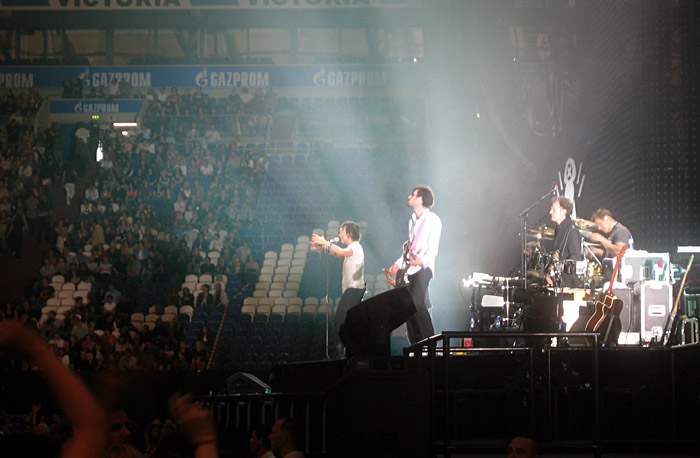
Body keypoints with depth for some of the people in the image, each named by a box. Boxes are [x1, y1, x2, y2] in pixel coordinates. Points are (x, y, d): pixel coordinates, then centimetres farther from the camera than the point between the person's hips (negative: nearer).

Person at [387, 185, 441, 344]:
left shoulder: (433, 220, -3)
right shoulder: (413, 221, 22)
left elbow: (433, 248, -11)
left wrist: (422, 261, -28)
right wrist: (398, 264, 18)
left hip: (424, 269, -8)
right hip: (410, 270, 8)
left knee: (416, 303, -22)